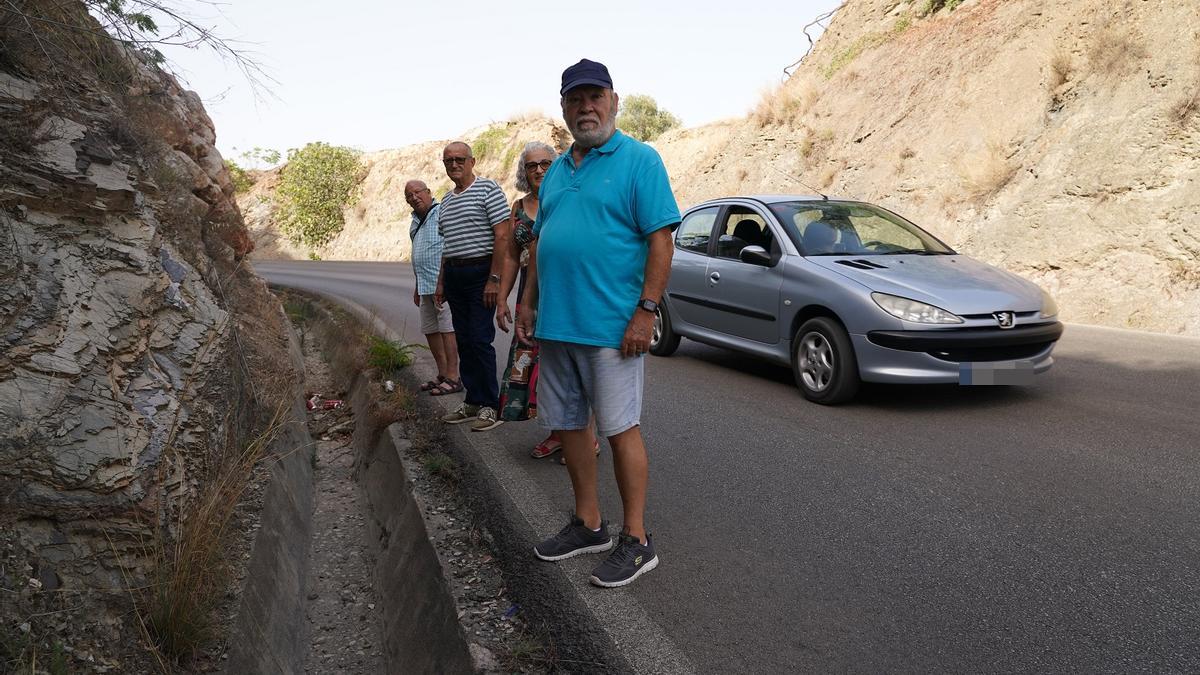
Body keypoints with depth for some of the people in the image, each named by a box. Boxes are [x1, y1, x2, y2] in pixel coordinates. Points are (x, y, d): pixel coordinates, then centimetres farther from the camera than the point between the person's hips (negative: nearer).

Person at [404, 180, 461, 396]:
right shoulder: (415, 220, 19)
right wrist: (417, 285, 26)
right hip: (425, 285, 9)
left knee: (447, 328, -8)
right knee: (430, 330, 12)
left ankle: (452, 378, -4)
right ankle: (442, 374, 22)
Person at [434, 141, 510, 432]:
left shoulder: (487, 188, -5)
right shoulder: (446, 200, 18)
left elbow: (502, 236, -12)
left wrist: (494, 279, -18)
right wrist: (441, 283, 19)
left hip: (481, 272, -7)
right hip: (454, 274, 8)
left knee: (480, 339, -9)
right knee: (464, 340, 8)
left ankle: (490, 406, -1)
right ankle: (472, 402, 16)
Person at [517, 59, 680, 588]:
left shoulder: (639, 160, -4)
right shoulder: (556, 171, 17)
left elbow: (661, 240, -11)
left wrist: (645, 310, -19)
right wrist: (528, 300, 15)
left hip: (610, 326, -7)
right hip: (554, 324, 8)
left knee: (620, 429, -2)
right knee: (568, 424, 13)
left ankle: (636, 540, 11)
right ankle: (588, 524, 28)